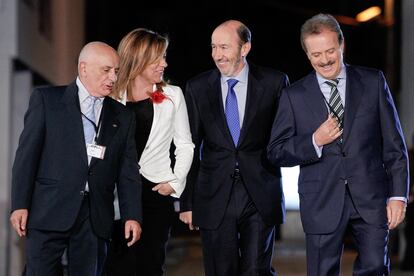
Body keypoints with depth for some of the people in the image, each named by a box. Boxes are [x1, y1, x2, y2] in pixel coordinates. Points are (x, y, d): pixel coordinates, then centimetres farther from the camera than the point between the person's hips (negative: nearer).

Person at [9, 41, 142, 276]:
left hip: (96, 217, 3)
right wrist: (20, 204, -6)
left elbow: (128, 171, 12)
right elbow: (27, 154, 0)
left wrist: (132, 216, 1)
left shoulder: (123, 116, 14)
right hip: (50, 211, -3)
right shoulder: (46, 99, 4)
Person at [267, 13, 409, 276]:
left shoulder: (373, 82, 5)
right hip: (322, 203, 0)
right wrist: (315, 142, -13)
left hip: (371, 197, 0)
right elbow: (276, 153, 4)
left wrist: (398, 195, -2)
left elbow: (394, 144, 5)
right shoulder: (294, 96, 3)